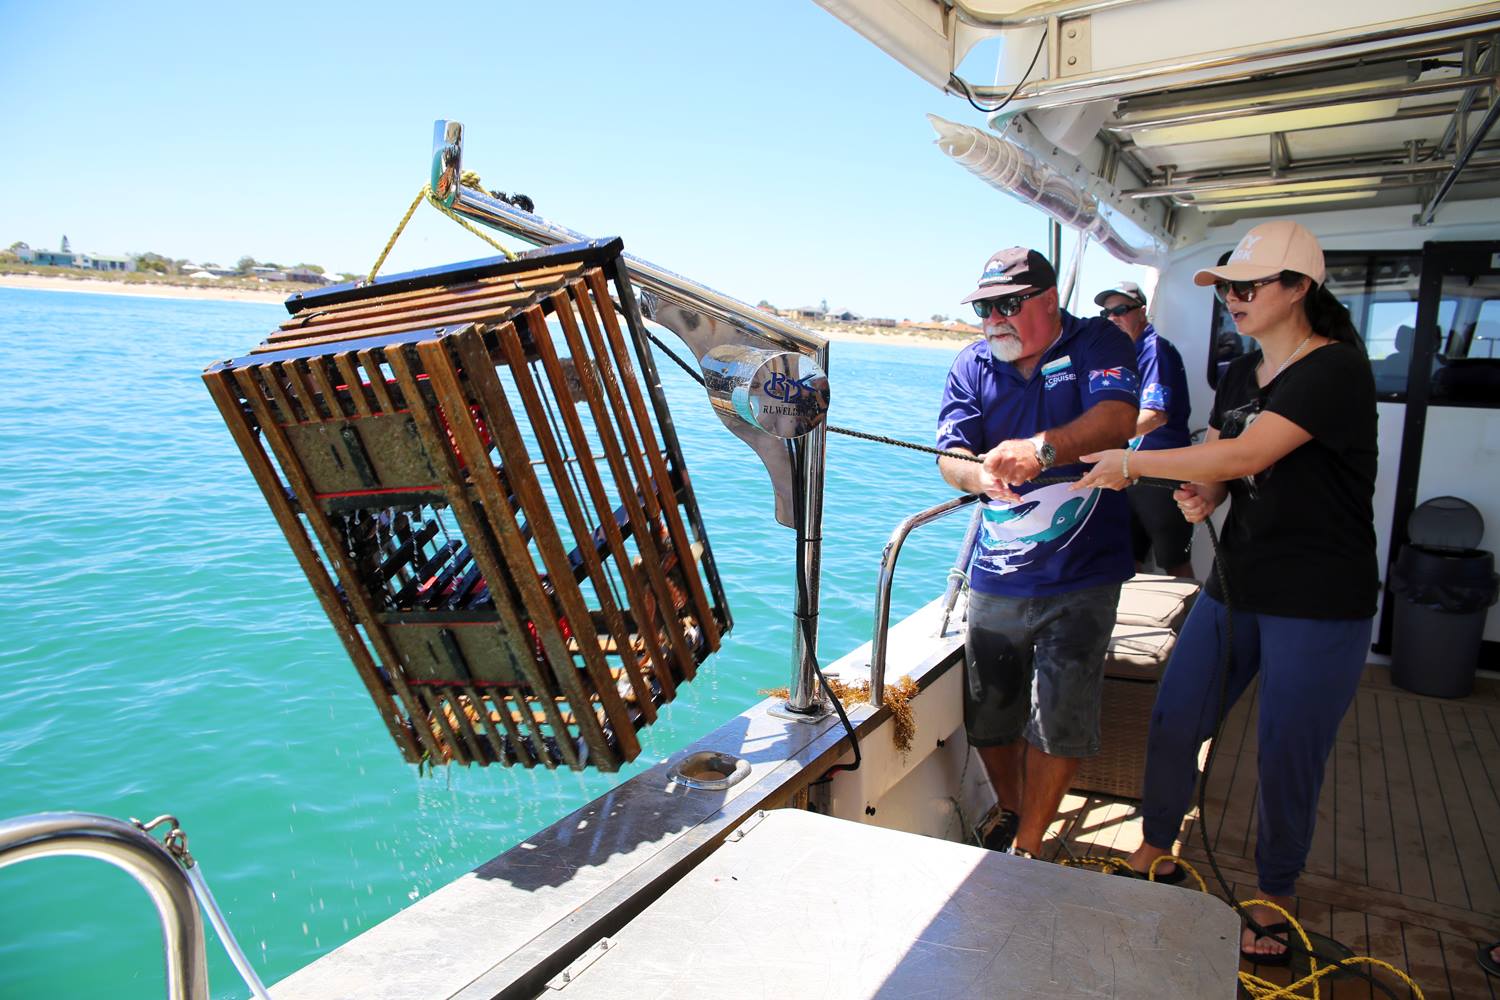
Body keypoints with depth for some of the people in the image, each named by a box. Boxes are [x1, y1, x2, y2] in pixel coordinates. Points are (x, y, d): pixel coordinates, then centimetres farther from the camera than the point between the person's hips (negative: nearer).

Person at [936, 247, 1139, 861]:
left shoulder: (1098, 344, -3)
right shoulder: (974, 364, 6)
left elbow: (1116, 420, -22)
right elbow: (950, 458, -4)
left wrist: (1041, 449, -39)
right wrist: (982, 476, -27)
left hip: (1080, 578, -3)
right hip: (995, 575, 4)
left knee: (1058, 723, -1)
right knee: (989, 717, 13)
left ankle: (1027, 847, 19)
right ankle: (1011, 816, 38)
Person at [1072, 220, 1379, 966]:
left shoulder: (1336, 370, -16)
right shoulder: (1240, 375, 9)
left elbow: (1244, 456, -26)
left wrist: (1130, 463, -20)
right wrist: (1200, 499, -12)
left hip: (1319, 604, -6)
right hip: (1235, 587, 7)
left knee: (1287, 757, 6)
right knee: (1172, 724, 7)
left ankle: (1274, 902, 29)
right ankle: (1154, 853, 30)